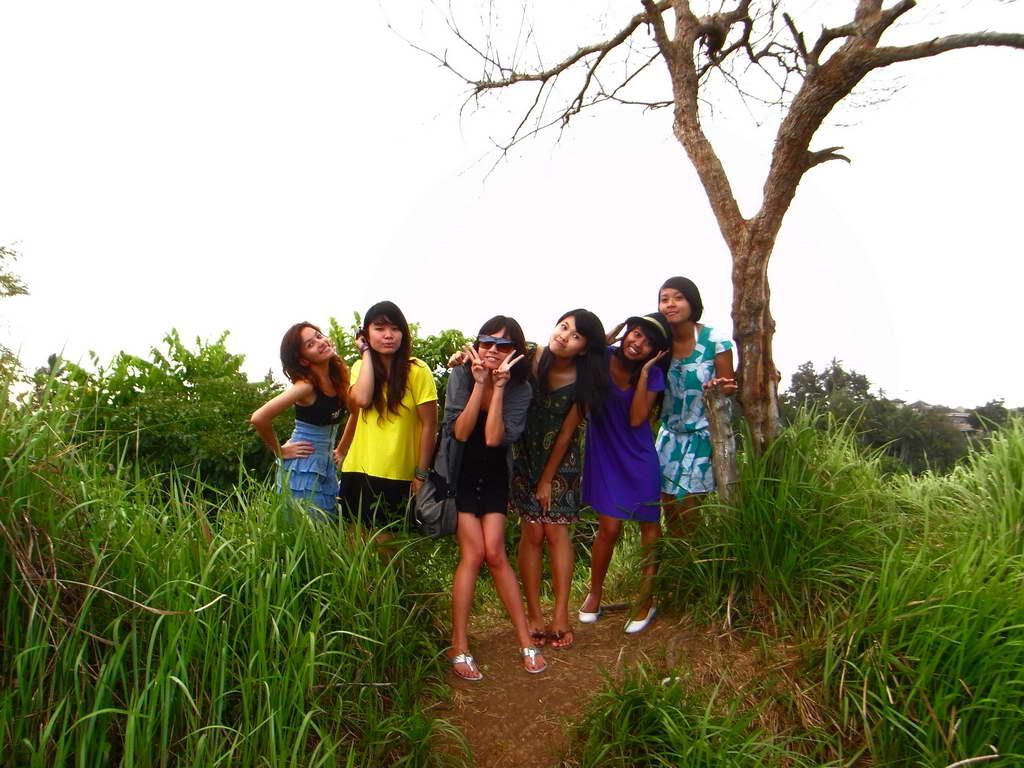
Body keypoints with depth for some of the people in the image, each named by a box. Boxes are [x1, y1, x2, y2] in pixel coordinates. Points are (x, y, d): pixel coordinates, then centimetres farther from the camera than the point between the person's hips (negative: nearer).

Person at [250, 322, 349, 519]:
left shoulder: (340, 374, -1)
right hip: (302, 468, -7)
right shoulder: (306, 385, -20)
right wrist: (280, 452, -13)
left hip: (327, 466, 7)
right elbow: (259, 418, -28)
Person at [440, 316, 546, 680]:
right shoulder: (461, 375, -12)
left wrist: (498, 387, -26)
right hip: (460, 474, -1)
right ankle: (459, 649, 0)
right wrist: (479, 384, -24)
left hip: (494, 476, 2)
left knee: (495, 554, -5)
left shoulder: (520, 388, -10)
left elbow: (495, 438, -22)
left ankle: (526, 641, 9)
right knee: (473, 554, -10)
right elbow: (460, 432, -20)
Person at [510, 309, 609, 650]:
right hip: (525, 453, 1)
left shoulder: (581, 382, -15)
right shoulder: (531, 358, -13)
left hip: (561, 459, -1)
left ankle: (560, 615, 10)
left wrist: (547, 480, -5)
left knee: (556, 531, -1)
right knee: (533, 532, 0)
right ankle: (534, 615, 9)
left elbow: (566, 434, -10)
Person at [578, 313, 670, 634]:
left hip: (639, 457, 1)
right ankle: (594, 594, 22)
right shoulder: (602, 357, -7)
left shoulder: (653, 374, -6)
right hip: (604, 454, -1)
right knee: (609, 528, -1)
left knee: (650, 526, 5)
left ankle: (646, 601, 21)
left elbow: (637, 419, -17)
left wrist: (644, 371, -18)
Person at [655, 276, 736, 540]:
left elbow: (729, 386, -6)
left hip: (703, 437, -4)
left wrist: (717, 388, -28)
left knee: (688, 515, -2)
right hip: (670, 436, 4)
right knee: (672, 514, 10)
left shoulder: (714, 341, -12)